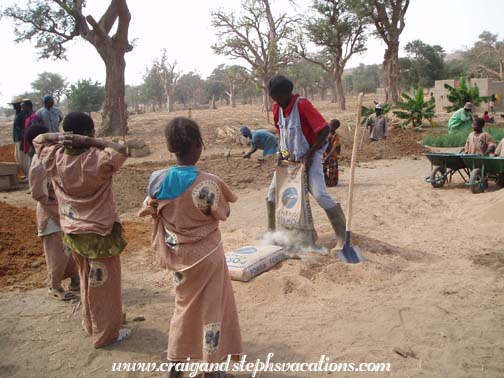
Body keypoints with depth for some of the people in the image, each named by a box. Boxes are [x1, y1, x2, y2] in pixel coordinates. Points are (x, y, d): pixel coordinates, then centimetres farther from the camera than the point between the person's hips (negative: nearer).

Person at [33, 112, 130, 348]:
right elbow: (120, 151, -29)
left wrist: (57, 137, -10)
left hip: (72, 232, 7)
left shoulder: (55, 158, -7)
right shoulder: (95, 161, -26)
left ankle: (90, 323, 41)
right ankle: (105, 333, 24)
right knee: (104, 284, 10)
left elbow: (38, 140, 9)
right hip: (99, 233, -6)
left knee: (87, 280, 25)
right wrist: (90, 142, -27)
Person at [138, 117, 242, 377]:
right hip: (206, 254, -5)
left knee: (184, 305, 24)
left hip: (176, 254, 5)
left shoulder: (157, 180, -11)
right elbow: (224, 214, -9)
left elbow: (150, 210, 5)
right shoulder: (207, 183, -24)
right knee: (211, 309, 14)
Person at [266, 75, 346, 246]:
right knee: (273, 191, 9)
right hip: (289, 157, 8)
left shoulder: (302, 105, -22)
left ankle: (343, 235, -6)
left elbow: (325, 130, -22)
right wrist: (282, 151, 1)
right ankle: (271, 230, 25)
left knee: (320, 195, -17)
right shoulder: (277, 108, 0)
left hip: (309, 157, -7)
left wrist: (309, 155, -20)